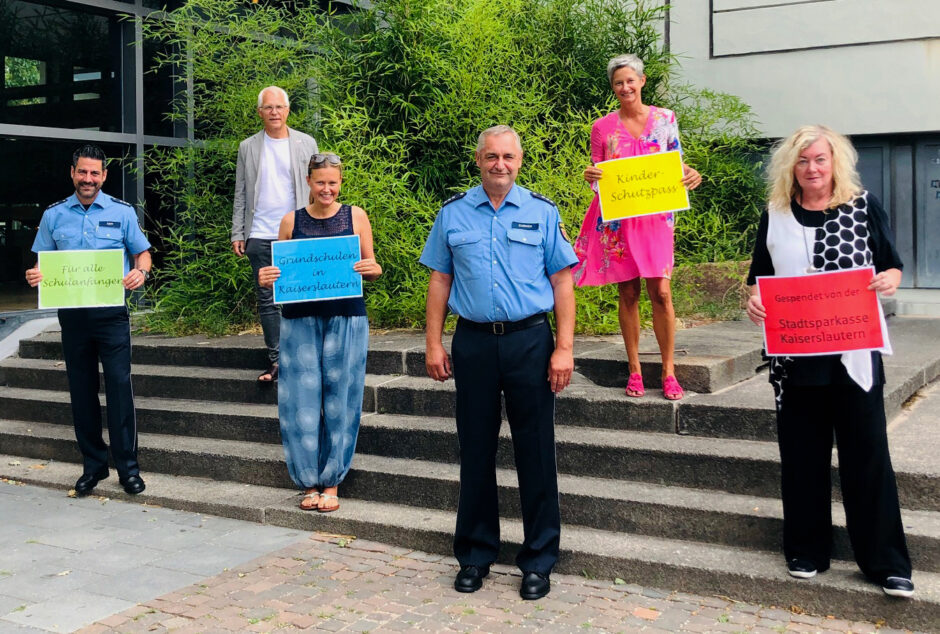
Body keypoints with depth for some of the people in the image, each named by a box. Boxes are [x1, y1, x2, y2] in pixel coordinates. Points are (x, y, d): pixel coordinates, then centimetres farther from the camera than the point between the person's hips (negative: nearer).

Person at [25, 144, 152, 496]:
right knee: (81, 390, 8)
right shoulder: (53, 215, 9)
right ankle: (93, 465, 20)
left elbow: (142, 253, 7)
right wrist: (36, 276, -10)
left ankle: (128, 466, 3)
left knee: (119, 385, -6)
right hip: (71, 313, 3)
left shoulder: (122, 212, 4)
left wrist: (140, 272, -15)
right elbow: (42, 262, 13)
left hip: (111, 312, -2)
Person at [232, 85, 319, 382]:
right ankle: (275, 360, 9)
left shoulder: (306, 143, 8)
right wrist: (237, 233, 3)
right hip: (260, 236, 2)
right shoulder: (248, 147, 11)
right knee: (267, 301, 3)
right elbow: (241, 194, 10)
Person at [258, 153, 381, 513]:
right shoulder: (291, 221, 8)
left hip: (345, 319, -1)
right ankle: (309, 482, 15)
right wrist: (266, 279, -8)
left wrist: (371, 269, -13)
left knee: (339, 399, 2)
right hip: (300, 320, 1)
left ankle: (331, 483, 15)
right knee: (301, 400, 1)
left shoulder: (355, 217, 5)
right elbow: (280, 272, 13)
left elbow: (372, 270, 9)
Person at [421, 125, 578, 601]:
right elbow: (440, 280, 9)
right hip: (473, 342, 2)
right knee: (475, 450, 9)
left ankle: (539, 559, 16)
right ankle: (475, 553, 23)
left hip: (529, 341, -1)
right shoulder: (453, 214, 8)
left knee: (535, 452, 3)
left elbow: (562, 281, 2)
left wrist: (564, 348, -6)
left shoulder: (542, 212, 4)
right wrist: (434, 344, 2)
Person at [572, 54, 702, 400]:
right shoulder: (602, 127, 4)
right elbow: (597, 178, 8)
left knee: (661, 292, -6)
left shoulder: (665, 119, 6)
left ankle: (669, 372, 4)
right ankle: (634, 370, 14)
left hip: (655, 217, 0)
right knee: (628, 294, 4)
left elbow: (676, 165, 11)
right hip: (617, 219, 0)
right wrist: (590, 176, -14)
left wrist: (690, 175, -11)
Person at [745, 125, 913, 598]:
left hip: (855, 352, -1)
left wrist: (889, 280, -15)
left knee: (867, 455, 1)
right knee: (802, 455, 8)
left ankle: (886, 562, 12)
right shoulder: (775, 217, 8)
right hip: (795, 358, 2)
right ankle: (807, 551, 23)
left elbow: (891, 267, 8)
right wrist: (754, 300, -10)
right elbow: (759, 278, 12)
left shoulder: (864, 207, 4)